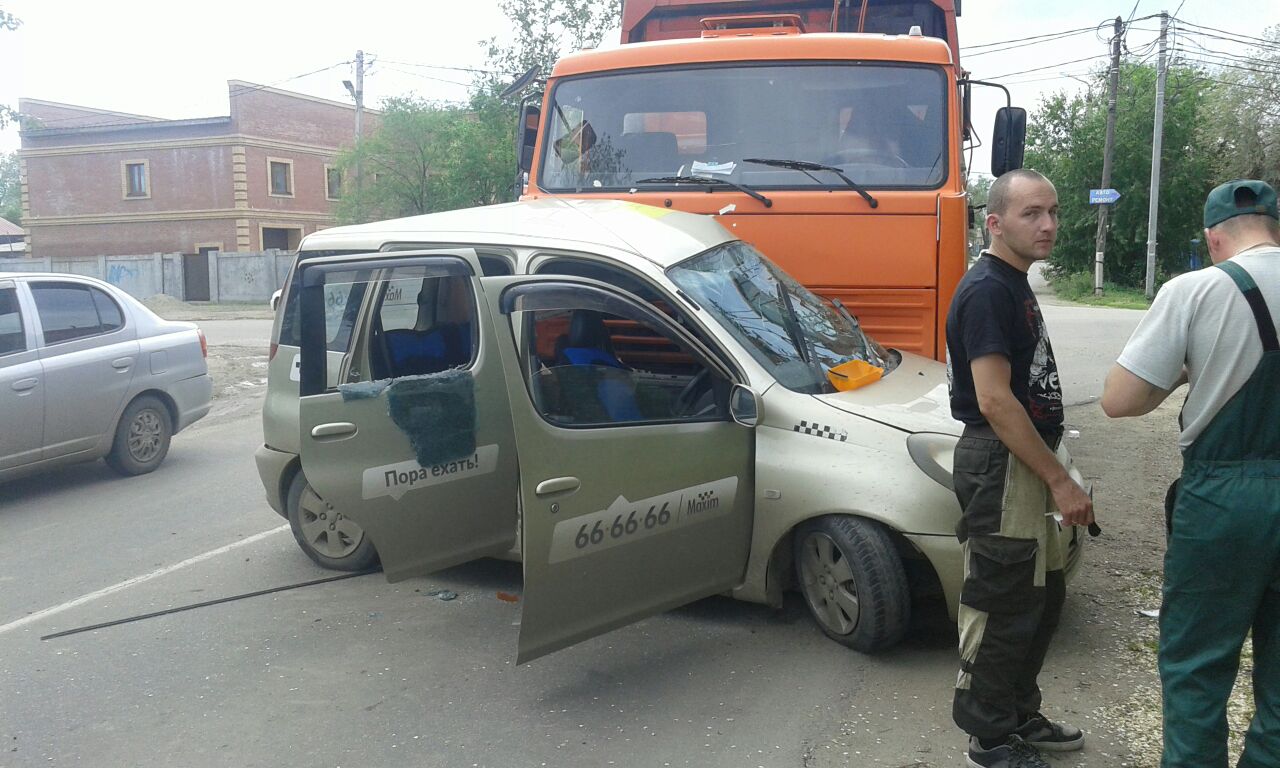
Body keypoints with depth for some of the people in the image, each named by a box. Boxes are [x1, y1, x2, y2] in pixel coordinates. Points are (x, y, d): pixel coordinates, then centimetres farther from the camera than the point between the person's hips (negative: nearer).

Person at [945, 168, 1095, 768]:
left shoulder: (1014, 285, 13)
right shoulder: (986, 290, -18)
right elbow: (994, 401, -24)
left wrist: (1051, 473, 20)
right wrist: (1060, 479, -21)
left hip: (1023, 463, 10)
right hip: (999, 466, -10)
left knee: (1043, 594, 19)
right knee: (1001, 606, 1)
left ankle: (1021, 716, 35)